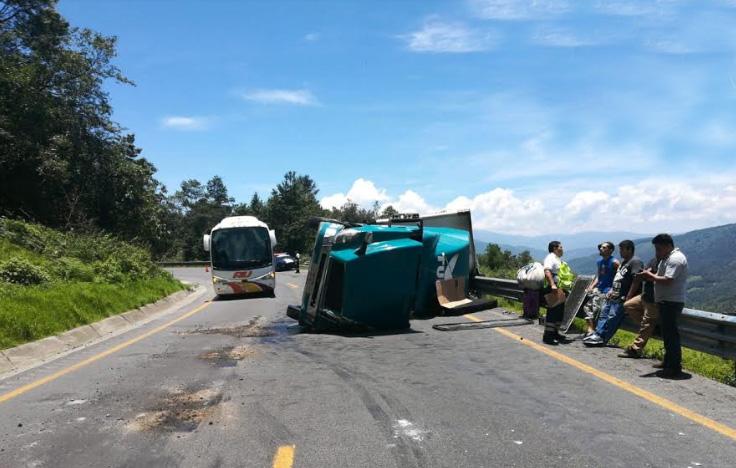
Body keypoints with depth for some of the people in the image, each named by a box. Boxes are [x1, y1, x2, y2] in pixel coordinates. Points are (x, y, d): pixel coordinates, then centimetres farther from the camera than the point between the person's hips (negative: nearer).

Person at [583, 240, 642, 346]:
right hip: (612, 295, 10)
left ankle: (601, 338, -2)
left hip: (621, 298, -10)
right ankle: (598, 334, 10)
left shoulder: (635, 262, -12)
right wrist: (611, 291, 15)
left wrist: (627, 297, -21)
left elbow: (636, 280, -20)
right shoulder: (624, 262, 20)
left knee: (612, 317, -7)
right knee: (603, 313, 8)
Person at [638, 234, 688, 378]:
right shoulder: (666, 258, 16)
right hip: (665, 301, 11)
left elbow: (667, 280, -25)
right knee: (667, 333, 17)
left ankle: (675, 368, -5)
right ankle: (668, 362, 28)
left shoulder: (675, 259, -17)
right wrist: (650, 276, 2)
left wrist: (651, 276, -13)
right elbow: (661, 276, 20)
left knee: (671, 334, -8)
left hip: (672, 302, -11)